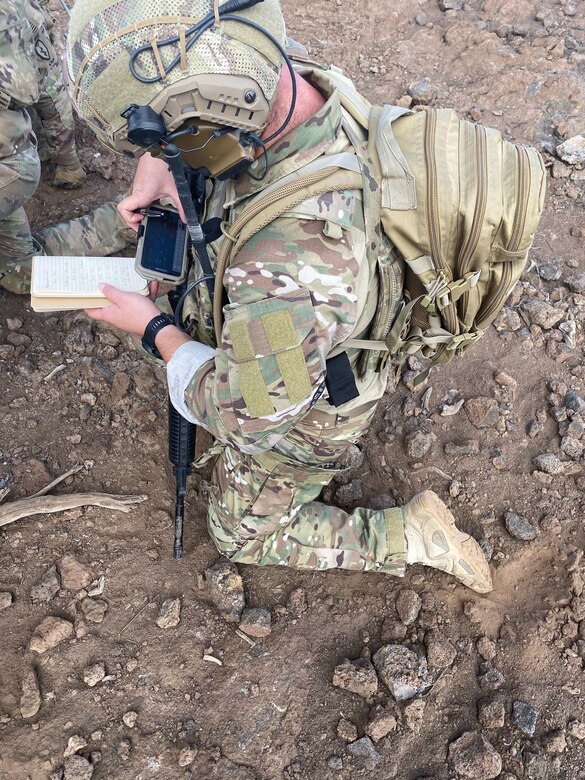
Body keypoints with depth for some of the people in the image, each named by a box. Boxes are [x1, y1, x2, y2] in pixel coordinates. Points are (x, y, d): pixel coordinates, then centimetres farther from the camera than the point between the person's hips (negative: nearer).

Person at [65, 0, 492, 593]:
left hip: (295, 415, -7)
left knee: (245, 535, 19)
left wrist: (154, 330, -18)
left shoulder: (289, 273, -49)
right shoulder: (296, 82, -23)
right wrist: (157, 163, -16)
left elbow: (243, 414, -31)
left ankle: (412, 536, 18)